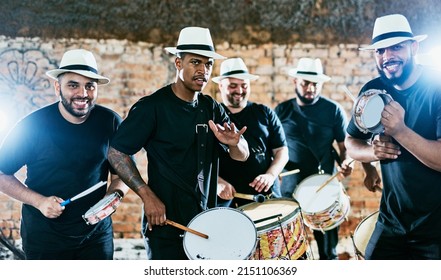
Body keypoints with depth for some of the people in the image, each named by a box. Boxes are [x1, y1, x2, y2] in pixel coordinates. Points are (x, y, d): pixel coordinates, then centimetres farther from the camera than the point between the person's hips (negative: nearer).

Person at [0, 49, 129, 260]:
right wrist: (39, 201, -16)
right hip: (44, 239, -2)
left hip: (97, 233, 2)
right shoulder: (33, 125, -12)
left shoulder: (110, 122, -5)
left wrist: (116, 194, -13)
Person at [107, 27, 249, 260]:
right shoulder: (152, 107, -11)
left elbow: (242, 155, 6)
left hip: (205, 223, 6)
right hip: (165, 222, -6)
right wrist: (146, 195, -18)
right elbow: (116, 152, -11)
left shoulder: (212, 108, 6)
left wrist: (233, 143, -17)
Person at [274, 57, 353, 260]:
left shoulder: (334, 110, -3)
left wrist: (345, 163, -19)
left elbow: (345, 145, 1)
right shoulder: (282, 110, 4)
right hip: (290, 186, 2)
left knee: (327, 248, 9)